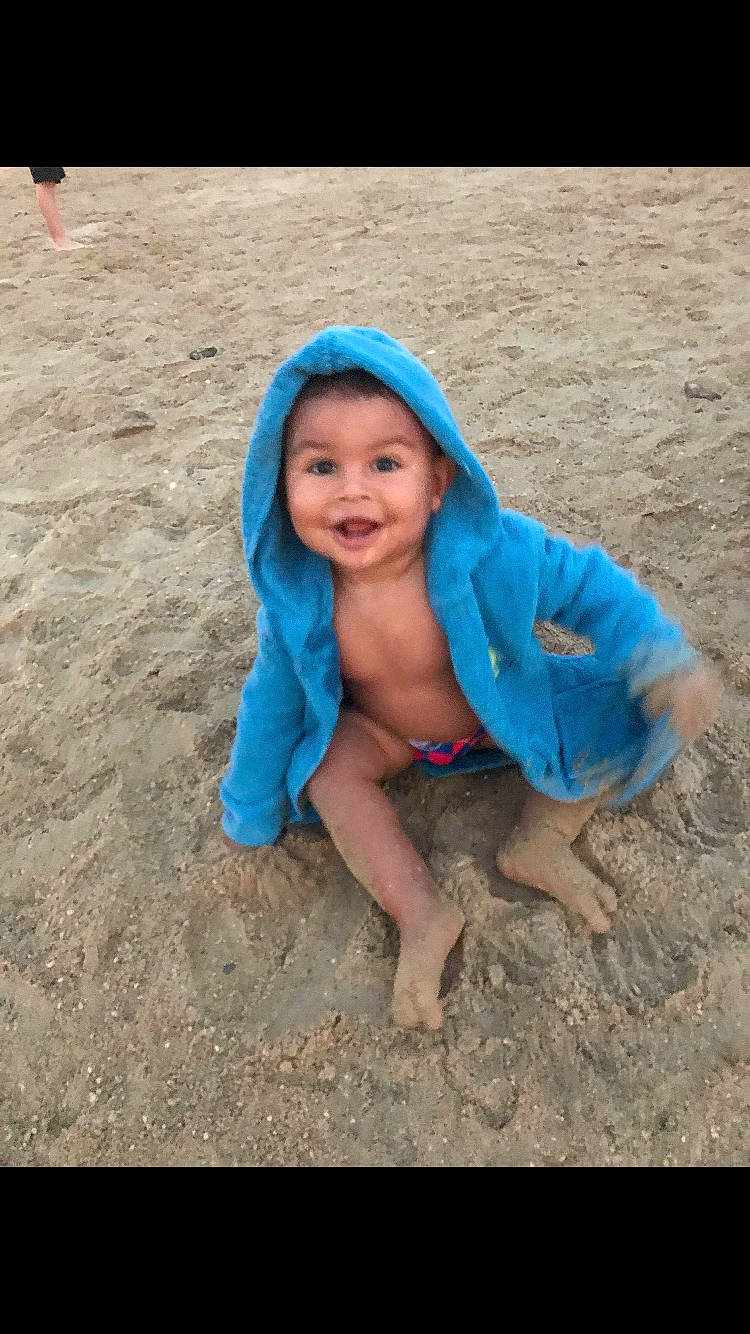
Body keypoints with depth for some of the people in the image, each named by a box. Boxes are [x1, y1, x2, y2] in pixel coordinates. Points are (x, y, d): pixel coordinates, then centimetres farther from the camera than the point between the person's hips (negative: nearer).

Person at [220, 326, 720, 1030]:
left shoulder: (492, 553, -35)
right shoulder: (296, 598, -27)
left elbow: (590, 585, -17)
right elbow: (272, 706, -10)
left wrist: (660, 655, -35)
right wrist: (247, 814, 2)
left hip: (504, 711, 0)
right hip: (386, 730, 1)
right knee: (324, 764, -26)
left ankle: (540, 836, -6)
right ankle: (421, 916, -15)